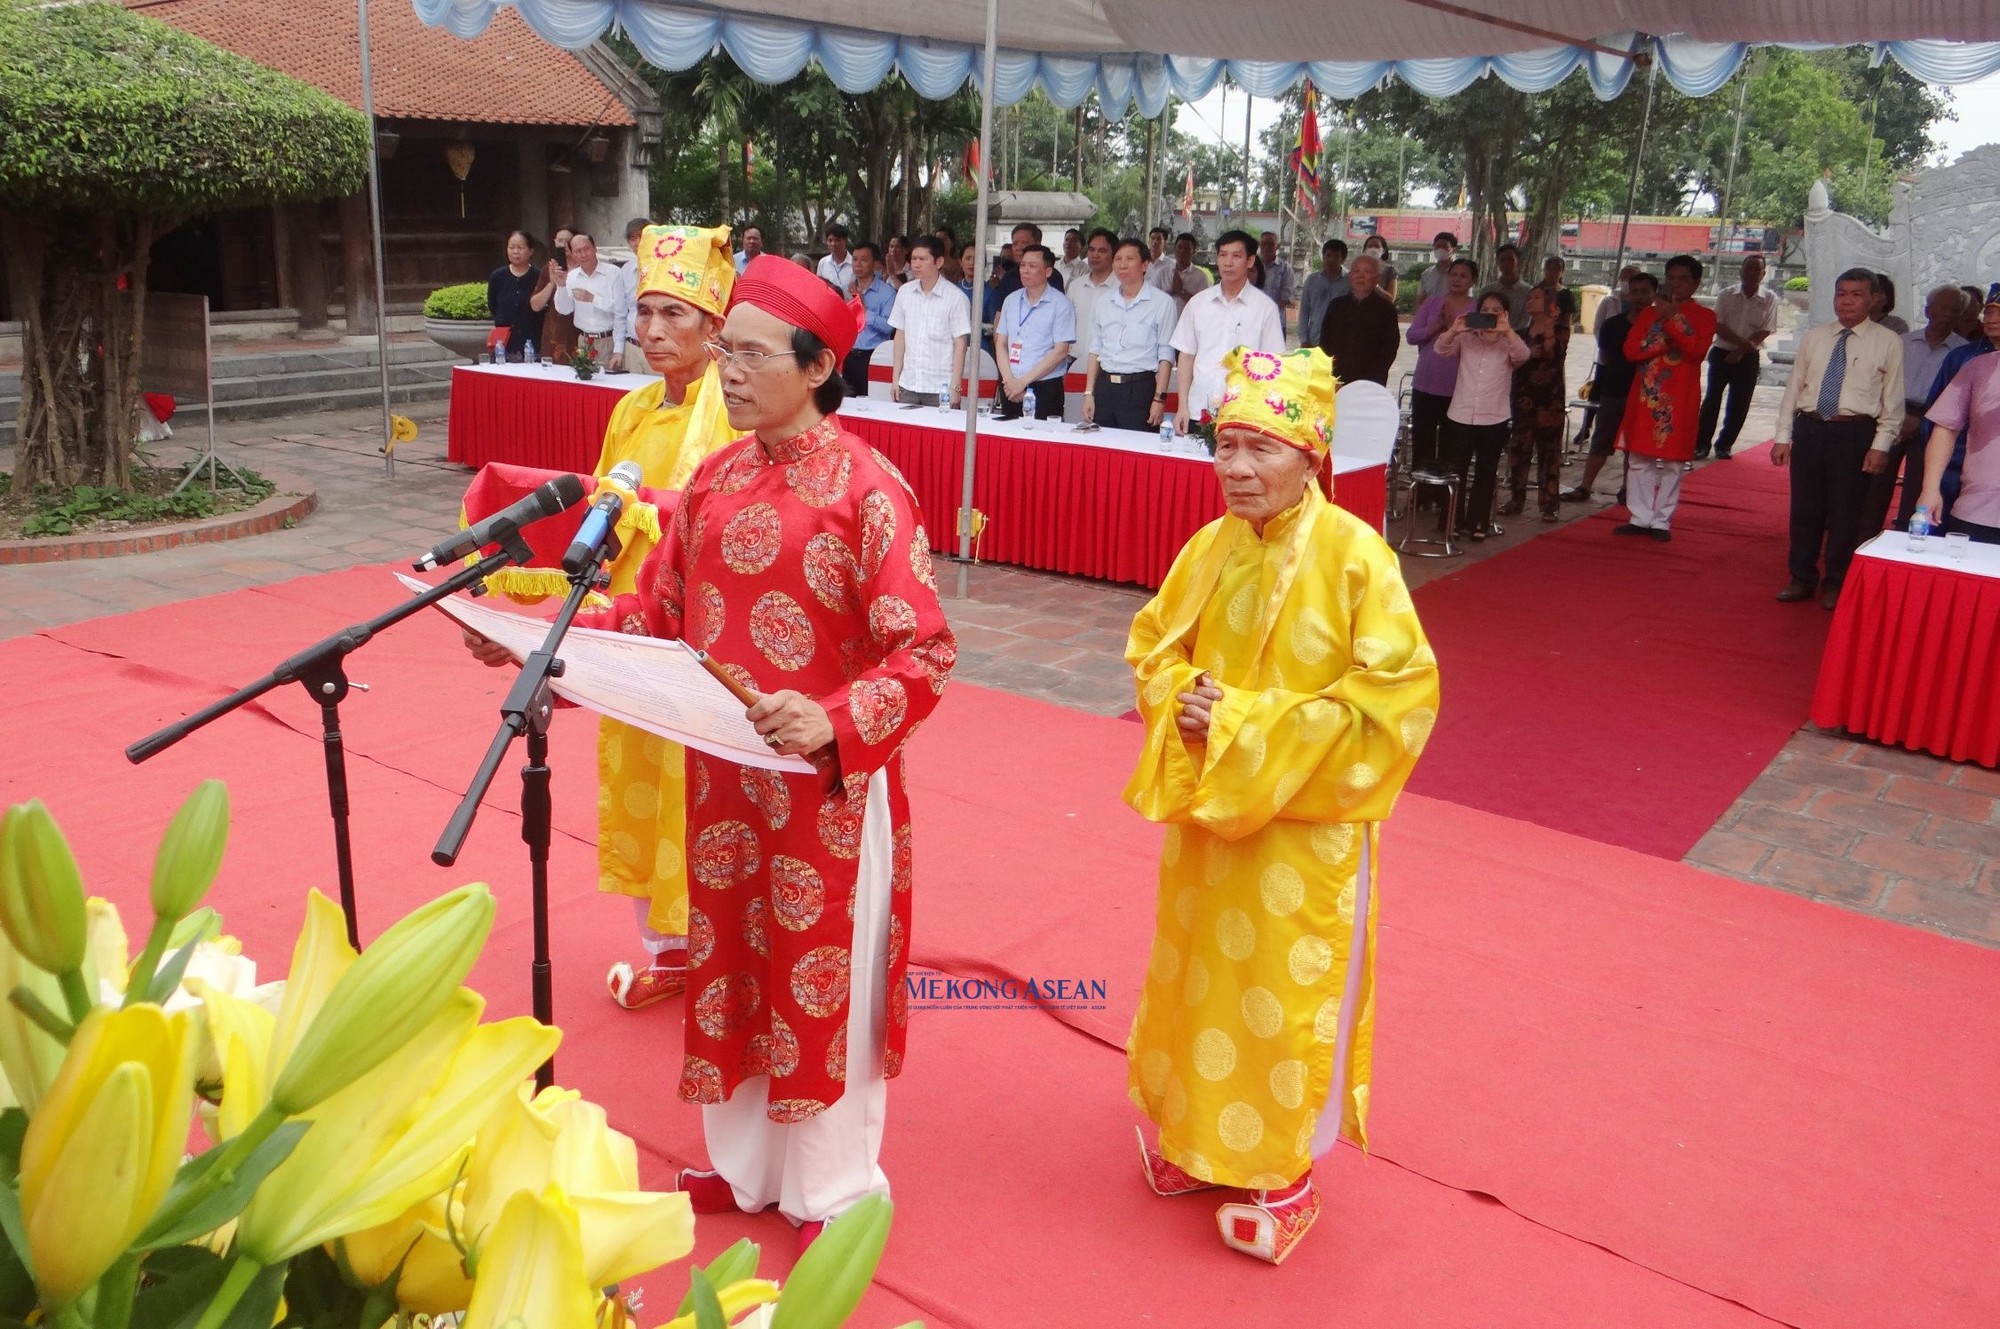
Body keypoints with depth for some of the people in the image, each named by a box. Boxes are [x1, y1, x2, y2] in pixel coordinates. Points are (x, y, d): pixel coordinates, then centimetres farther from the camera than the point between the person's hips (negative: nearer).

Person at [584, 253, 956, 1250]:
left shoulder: (866, 488, -15)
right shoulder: (714, 479, 5)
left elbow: (924, 654, -18)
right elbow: (658, 612, 9)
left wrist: (834, 724, -33)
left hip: (829, 787, -6)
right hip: (722, 778, 6)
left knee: (824, 986, 9)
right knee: (729, 968, 18)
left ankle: (832, 1193, 30)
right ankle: (745, 1165, 40)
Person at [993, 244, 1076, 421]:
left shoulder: (1060, 304, -4)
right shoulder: (1011, 301, 12)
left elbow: (1060, 352, -10)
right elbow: (1001, 344, 12)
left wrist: (1023, 381, -12)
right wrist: (1009, 380, -5)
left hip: (1045, 388, -5)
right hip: (1010, 388, 5)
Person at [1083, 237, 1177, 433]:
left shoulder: (1162, 302, -2)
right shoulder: (1103, 301, 13)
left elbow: (1166, 355, -5)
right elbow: (1095, 350, 16)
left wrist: (1159, 398, -11)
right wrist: (1088, 393, 9)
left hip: (1140, 389, -4)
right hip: (1104, 387, 4)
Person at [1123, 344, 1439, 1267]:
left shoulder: (1354, 556, -17)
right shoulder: (1210, 547, -1)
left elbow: (1398, 694, -19)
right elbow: (1154, 647, 12)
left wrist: (1255, 727, -20)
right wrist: (1183, 702, -11)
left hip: (1307, 827, -5)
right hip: (1205, 813, 6)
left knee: (1289, 997, 7)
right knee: (1201, 978, 18)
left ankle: (1288, 1175, 27)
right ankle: (1206, 1136, 40)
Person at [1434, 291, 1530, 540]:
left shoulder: (1509, 344, 4)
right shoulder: (1466, 339, 7)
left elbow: (1523, 355, -17)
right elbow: (1441, 349, -7)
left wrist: (1507, 330, -33)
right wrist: (1454, 330, -28)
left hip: (1493, 421, -1)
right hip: (1460, 417, 1)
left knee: (1485, 474, 7)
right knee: (1454, 471, 4)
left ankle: (1478, 523, 16)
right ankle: (1452, 521, 14)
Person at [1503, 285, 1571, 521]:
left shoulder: (1560, 329, 2)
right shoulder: (1522, 333, 14)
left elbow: (1554, 356, -13)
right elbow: (1511, 364, 10)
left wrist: (1549, 331, -21)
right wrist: (1528, 354, -6)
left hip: (1550, 398, -4)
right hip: (1523, 397, 4)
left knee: (1548, 451, -2)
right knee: (1518, 448, 2)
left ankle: (1549, 504, 0)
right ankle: (1516, 499, 10)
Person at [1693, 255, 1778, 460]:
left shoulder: (1770, 299, -2)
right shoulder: (1726, 296, 0)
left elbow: (1765, 332, -7)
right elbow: (1718, 326, -7)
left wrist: (1740, 351, -15)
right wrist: (1742, 342, -19)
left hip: (1748, 359, 0)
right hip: (1721, 353, 0)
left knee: (1739, 404, 2)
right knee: (1712, 399, -1)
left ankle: (1724, 445, 13)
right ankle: (1701, 444, 3)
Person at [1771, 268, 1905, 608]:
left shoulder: (1888, 343, 1)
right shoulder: (1814, 338, 10)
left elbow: (1893, 399, -1)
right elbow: (1793, 388, 11)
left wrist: (1881, 444, -8)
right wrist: (1783, 436, 6)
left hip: (1854, 434, -3)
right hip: (1809, 428, 3)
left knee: (1845, 512, 3)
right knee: (1804, 509, 8)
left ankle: (1835, 584, 16)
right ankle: (1801, 578, 21)